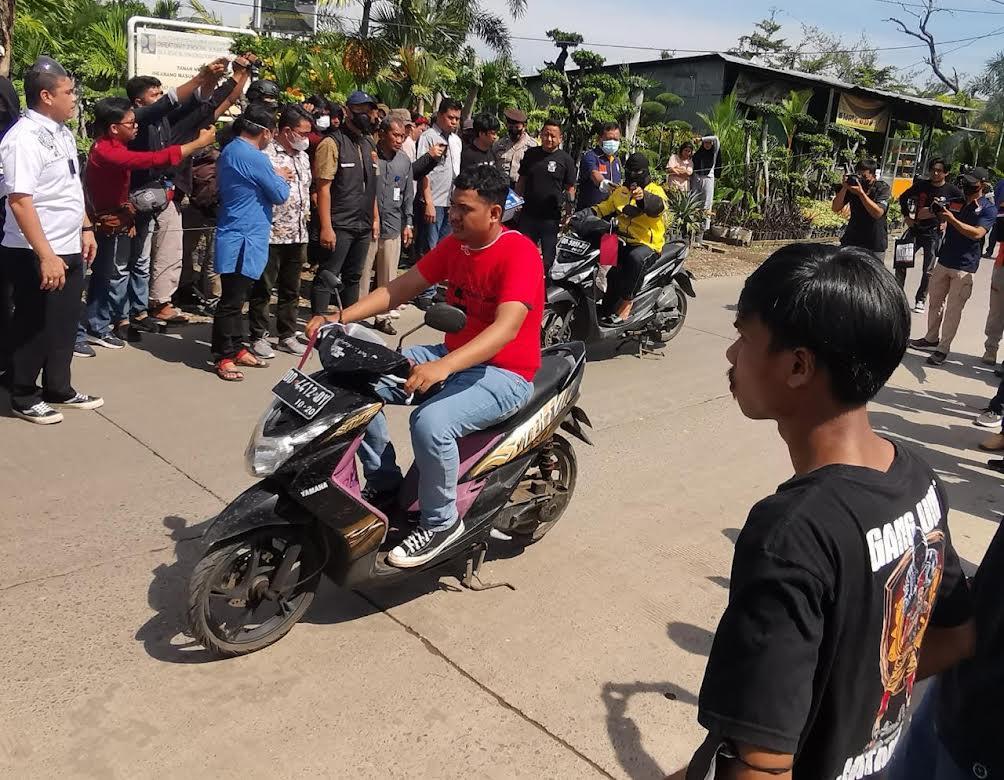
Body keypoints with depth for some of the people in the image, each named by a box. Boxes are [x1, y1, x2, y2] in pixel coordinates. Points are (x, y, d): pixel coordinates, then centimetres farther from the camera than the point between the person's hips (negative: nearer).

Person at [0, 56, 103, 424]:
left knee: (64, 324, 18)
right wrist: (46, 256, -29)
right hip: (36, 256, -8)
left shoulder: (62, 132, 9)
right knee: (34, 328, 6)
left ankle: (58, 390, 33)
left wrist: (85, 228, 17)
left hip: (69, 249, 8)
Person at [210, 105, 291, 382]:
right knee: (231, 301, -3)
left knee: (237, 298, 16)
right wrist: (280, 178, 11)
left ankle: (236, 348, 26)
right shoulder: (255, 158, -17)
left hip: (235, 236, 10)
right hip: (244, 238, -10)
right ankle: (223, 357, 4)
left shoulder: (230, 151, 12)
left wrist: (275, 177, 13)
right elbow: (280, 195, -9)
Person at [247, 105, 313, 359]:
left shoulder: (303, 156, 14)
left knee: (291, 290, 14)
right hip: (271, 235, -7)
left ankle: (287, 336, 24)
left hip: (298, 235, 7)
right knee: (262, 290, 3)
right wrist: (277, 179, -18)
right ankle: (258, 337, 14)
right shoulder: (266, 154, -12)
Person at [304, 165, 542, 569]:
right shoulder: (453, 245, 5)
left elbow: (507, 327, -32)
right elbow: (400, 288, 4)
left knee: (430, 422, -34)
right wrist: (341, 317, -10)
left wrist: (444, 367, -46)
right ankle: (384, 485, 7)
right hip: (453, 357, 8)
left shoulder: (519, 252, -19)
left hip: (504, 374, -8)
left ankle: (441, 522, -9)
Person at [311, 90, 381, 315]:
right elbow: (323, 187, -13)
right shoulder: (332, 143, -8)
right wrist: (326, 227, -18)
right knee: (327, 278, -5)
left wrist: (375, 218, 16)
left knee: (353, 277, 15)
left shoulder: (368, 144, 15)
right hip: (339, 226, -7)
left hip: (363, 226, 7)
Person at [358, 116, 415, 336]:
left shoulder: (404, 161, 8)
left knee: (388, 276, 11)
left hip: (393, 227, 5)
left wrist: (408, 223, 14)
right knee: (362, 274, 2)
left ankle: (384, 316, 22)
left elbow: (408, 195, 16)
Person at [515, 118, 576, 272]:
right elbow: (522, 180, 14)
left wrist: (568, 202, -17)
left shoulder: (565, 159, -1)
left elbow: (570, 188, 2)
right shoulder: (530, 154, 8)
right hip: (528, 213, 3)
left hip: (552, 217, -2)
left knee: (548, 256, 6)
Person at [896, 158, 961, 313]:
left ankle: (920, 300, 19)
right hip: (915, 229, 2)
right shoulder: (921, 185, -2)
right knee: (901, 265, 0)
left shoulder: (952, 191, -7)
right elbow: (903, 198, 12)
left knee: (928, 271, 6)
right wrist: (906, 216, 4)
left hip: (934, 234, -2)